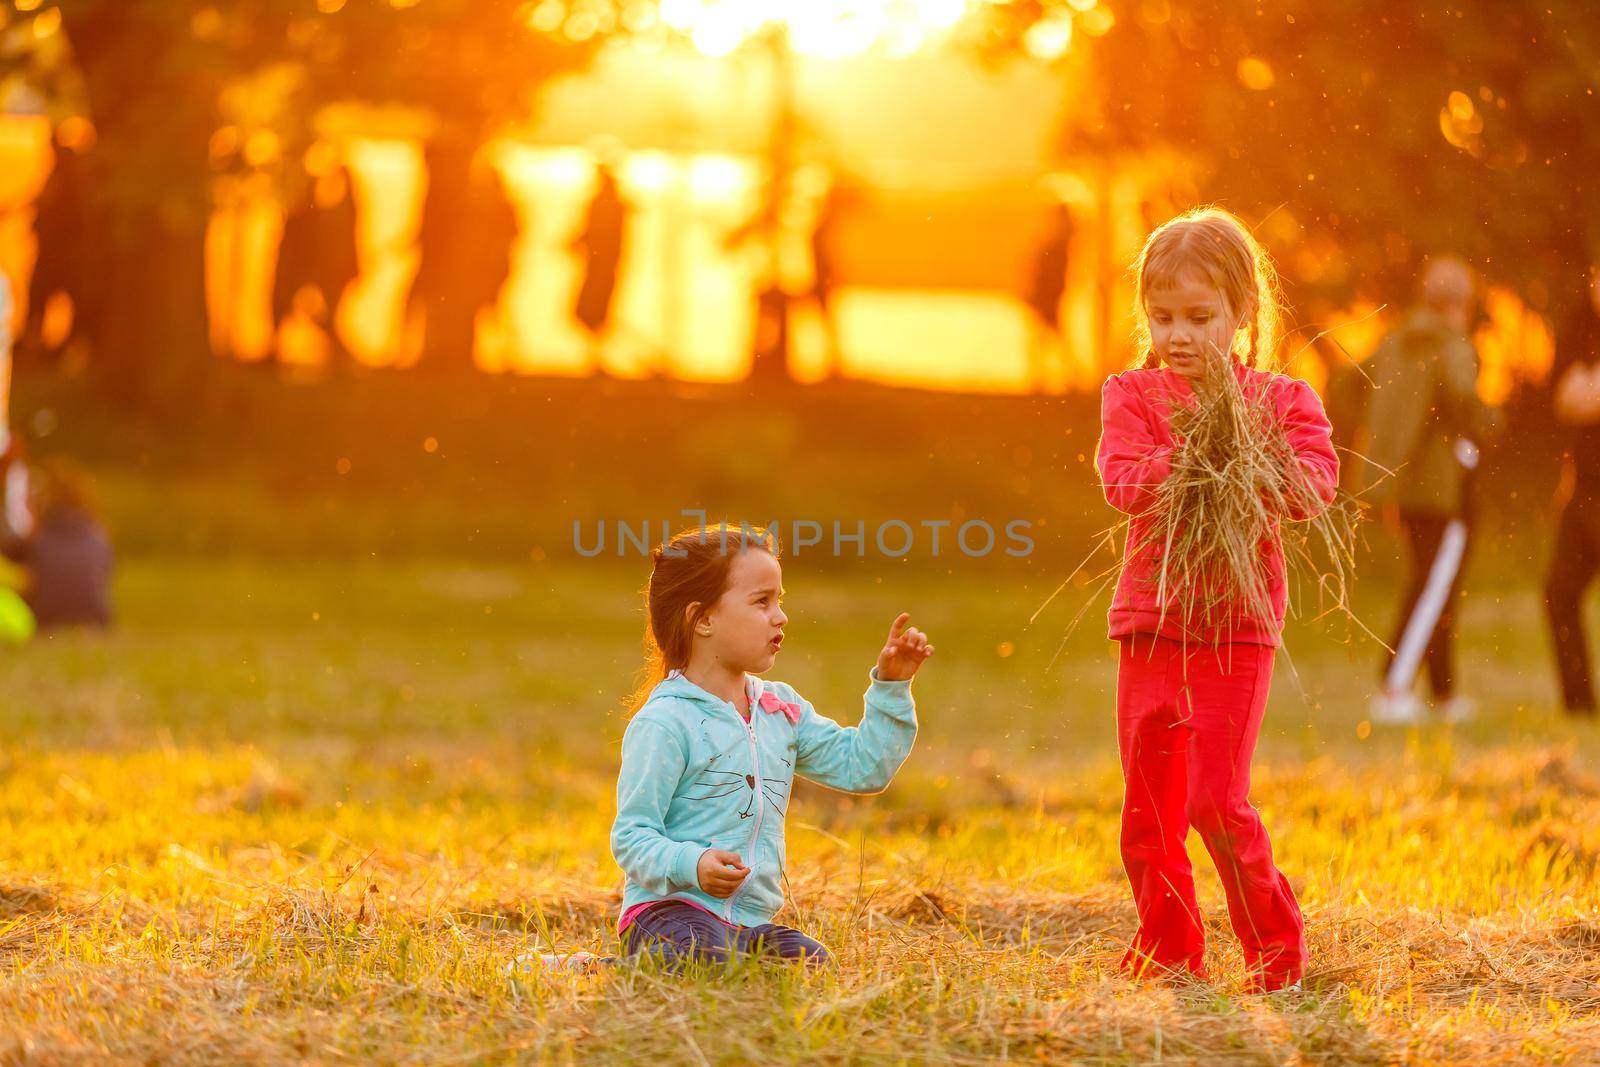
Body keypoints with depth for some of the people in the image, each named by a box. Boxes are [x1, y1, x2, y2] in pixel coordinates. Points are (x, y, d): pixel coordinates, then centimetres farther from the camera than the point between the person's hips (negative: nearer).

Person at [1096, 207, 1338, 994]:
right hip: (1151, 623, 3)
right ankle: (1169, 952, 20)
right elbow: (1123, 478, -11)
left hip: (1239, 626, -3)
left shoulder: (1282, 399, 4)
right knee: (1148, 804, 6)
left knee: (1215, 798, -10)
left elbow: (1314, 485, -12)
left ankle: (1275, 949, 5)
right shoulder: (1132, 395, 6)